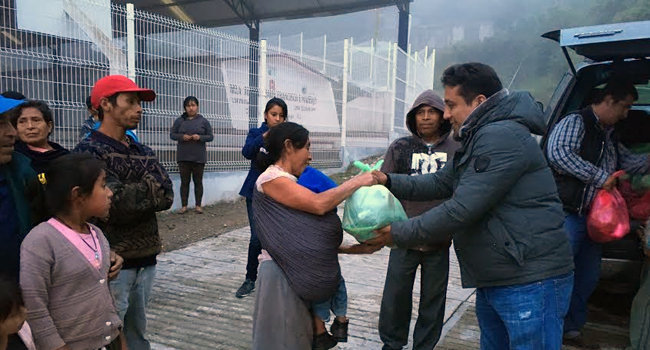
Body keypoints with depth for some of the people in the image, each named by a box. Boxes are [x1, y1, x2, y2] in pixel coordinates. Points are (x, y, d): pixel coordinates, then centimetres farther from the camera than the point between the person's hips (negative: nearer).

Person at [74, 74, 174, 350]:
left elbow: (166, 197, -2)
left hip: (145, 257, 6)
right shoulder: (89, 151, -10)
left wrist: (131, 196, -15)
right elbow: (118, 204, -20)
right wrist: (149, 187, -5)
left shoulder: (143, 152, 11)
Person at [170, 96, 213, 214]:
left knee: (198, 181, 5)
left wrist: (200, 137, -15)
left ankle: (198, 205, 14)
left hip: (199, 157, -1)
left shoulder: (203, 121, 4)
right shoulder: (179, 121, 7)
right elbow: (172, 134, 7)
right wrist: (182, 136, -13)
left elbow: (210, 136, 4)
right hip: (183, 157, 1)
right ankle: (184, 206, 11)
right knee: (184, 181, 4)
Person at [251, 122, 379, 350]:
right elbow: (318, 204, -20)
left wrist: (357, 249, 6)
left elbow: (314, 241, 10)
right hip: (281, 277, -8)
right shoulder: (271, 179, -10)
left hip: (302, 276, 8)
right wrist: (358, 181, -9)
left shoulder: (290, 184, 14)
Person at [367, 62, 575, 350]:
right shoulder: (479, 139, 15)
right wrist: (388, 181, 5)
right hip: (493, 282, 10)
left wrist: (399, 234, -16)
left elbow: (461, 210, -25)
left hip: (530, 283, -10)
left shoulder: (501, 136, -21)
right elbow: (441, 182, 17)